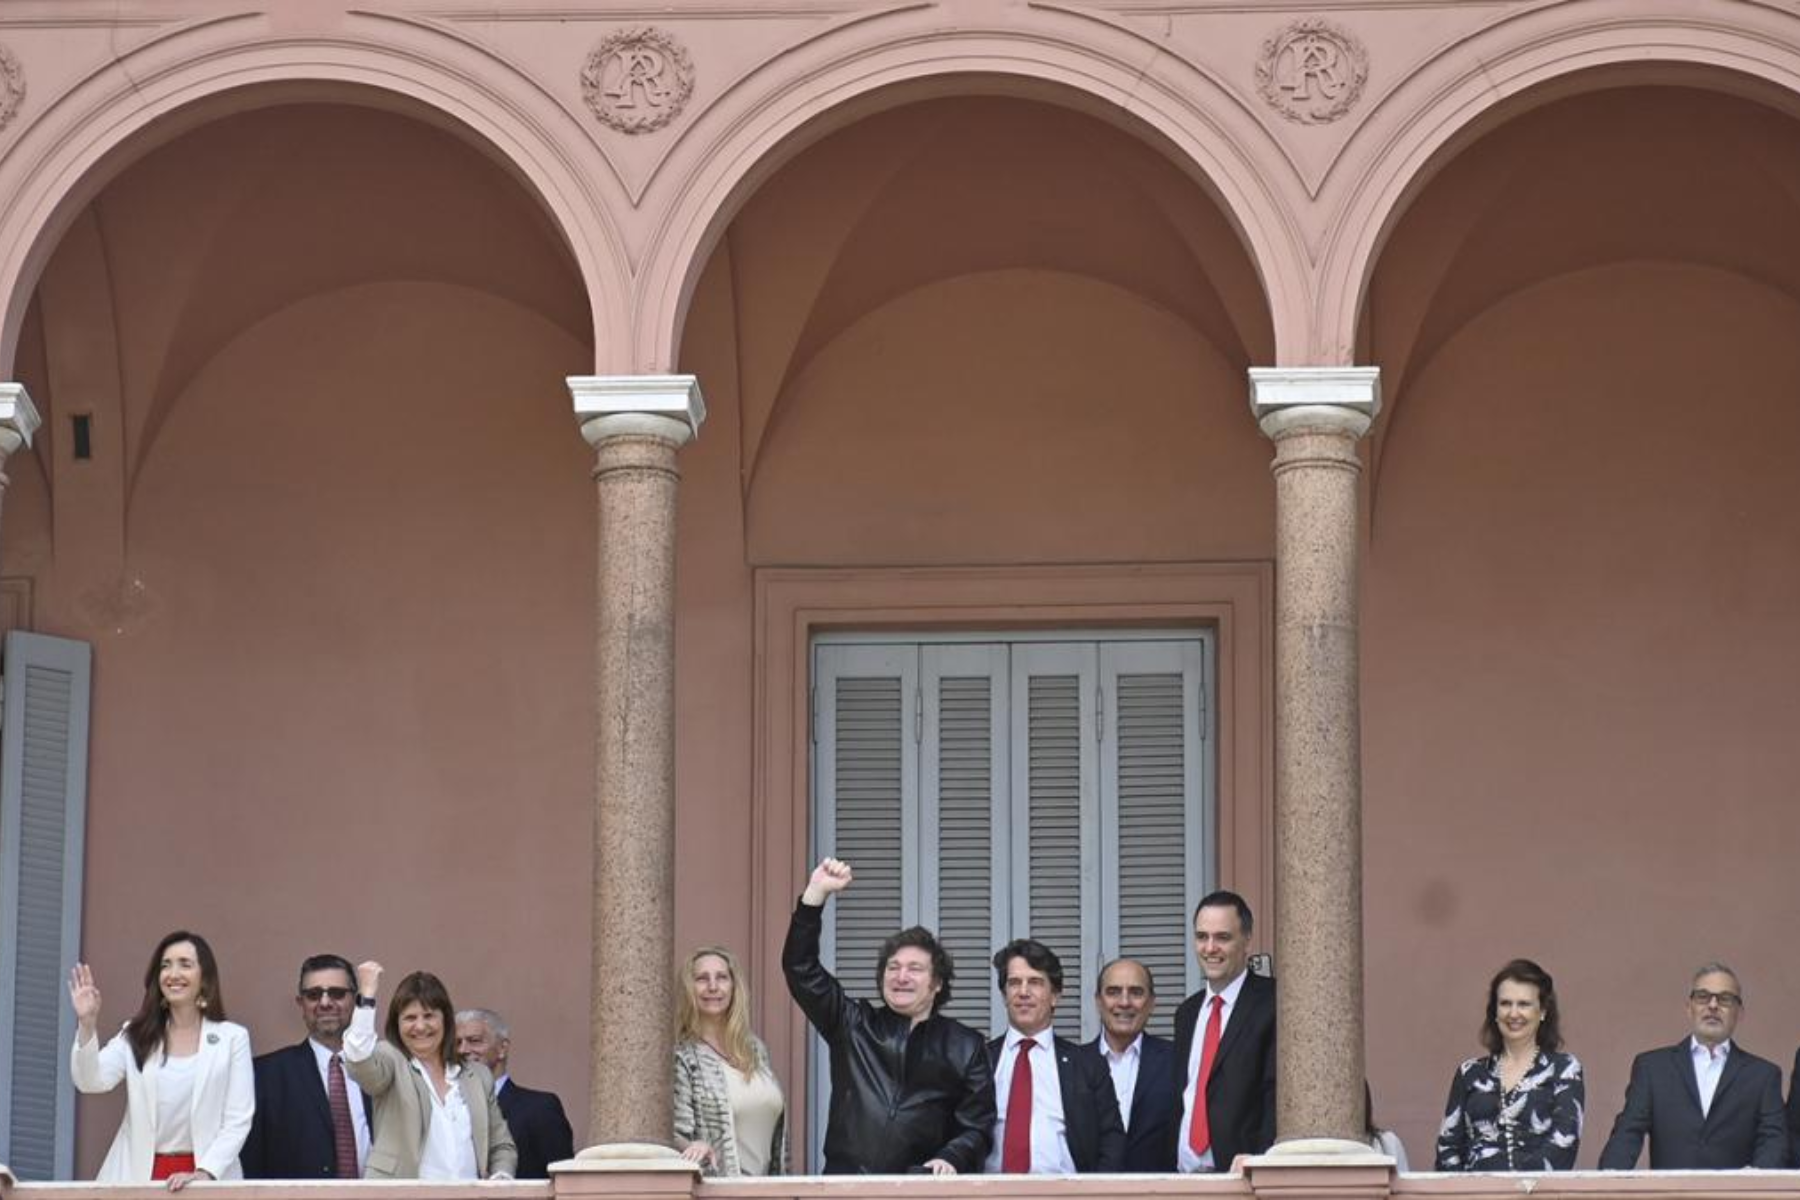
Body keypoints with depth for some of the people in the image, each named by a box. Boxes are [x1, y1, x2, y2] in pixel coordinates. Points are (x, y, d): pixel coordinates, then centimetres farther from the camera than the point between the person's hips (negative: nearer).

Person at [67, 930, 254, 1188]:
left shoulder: (232, 1038, 3)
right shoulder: (136, 1035, 9)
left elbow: (238, 1120, -2)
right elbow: (92, 1081, -5)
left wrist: (204, 1173, -15)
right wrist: (86, 1024, -20)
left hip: (208, 1177, -1)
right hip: (141, 1173, 1)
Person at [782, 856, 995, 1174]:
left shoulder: (964, 1046, 11)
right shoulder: (852, 1025, 16)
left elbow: (977, 1126, 9)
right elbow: (800, 967, 9)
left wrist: (950, 1160, -11)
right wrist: (817, 893, 2)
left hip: (922, 1189, -1)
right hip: (844, 1186, 1)